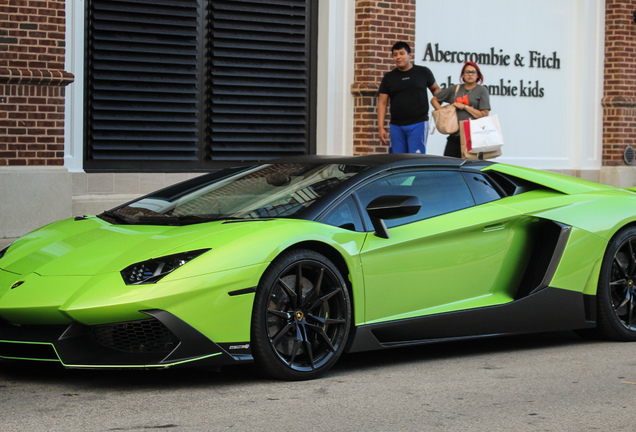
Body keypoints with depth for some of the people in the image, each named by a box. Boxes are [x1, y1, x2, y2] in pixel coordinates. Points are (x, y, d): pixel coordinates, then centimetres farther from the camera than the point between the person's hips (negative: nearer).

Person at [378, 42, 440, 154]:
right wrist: (381, 128, -2)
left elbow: (435, 89, 21)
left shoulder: (423, 72, 7)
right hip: (396, 126, 2)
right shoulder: (389, 77, 10)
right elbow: (382, 103, 7)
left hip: (418, 124, -2)